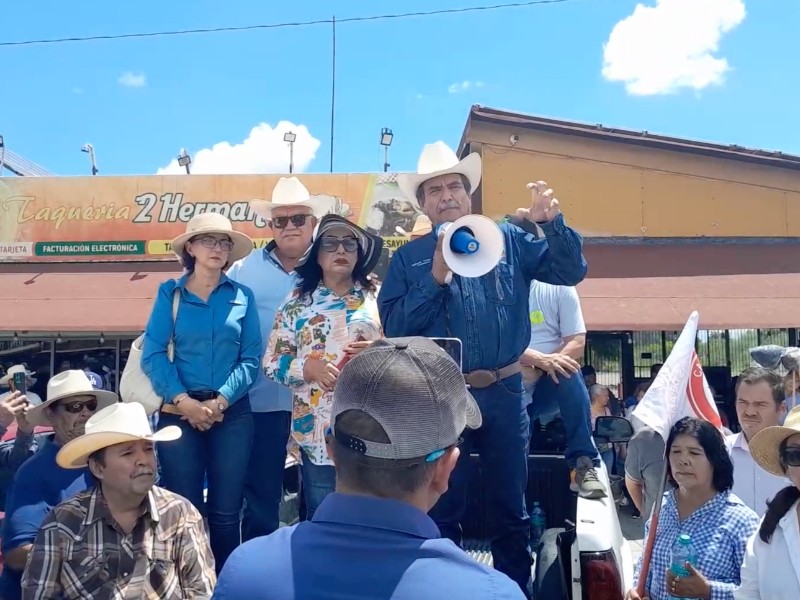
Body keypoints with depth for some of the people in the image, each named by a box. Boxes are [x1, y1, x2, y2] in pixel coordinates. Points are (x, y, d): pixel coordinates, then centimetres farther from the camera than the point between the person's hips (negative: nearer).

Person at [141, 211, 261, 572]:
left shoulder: (242, 296, 6)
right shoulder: (170, 293, 4)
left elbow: (251, 358, 1)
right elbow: (152, 354, -3)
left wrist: (220, 401, -12)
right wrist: (184, 400, -13)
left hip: (232, 412, 1)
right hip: (179, 411, 0)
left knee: (225, 512, 5)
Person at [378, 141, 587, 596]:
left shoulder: (509, 239, 5)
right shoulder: (409, 259, 3)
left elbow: (572, 271, -1)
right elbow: (394, 327, -7)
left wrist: (552, 222, -16)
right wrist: (435, 278, -17)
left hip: (505, 393, 1)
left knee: (512, 507, 15)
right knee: (443, 511, 14)